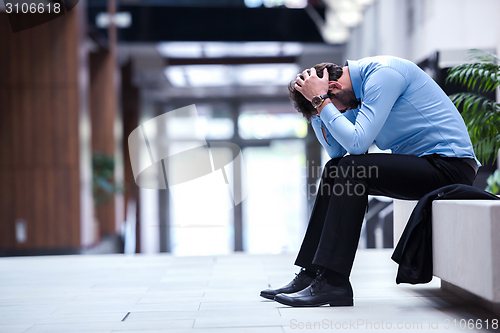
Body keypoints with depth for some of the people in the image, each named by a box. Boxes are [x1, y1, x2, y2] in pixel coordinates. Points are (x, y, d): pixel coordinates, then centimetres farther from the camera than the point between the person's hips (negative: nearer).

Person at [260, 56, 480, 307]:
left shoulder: (383, 73, -18)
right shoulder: (360, 86, 12)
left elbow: (357, 142, -25)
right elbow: (336, 150, 12)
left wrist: (321, 101, -18)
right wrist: (317, 107, 2)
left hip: (450, 166, -10)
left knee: (350, 171, -22)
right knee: (334, 170, 6)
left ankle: (333, 281, -22)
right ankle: (312, 273, 4)